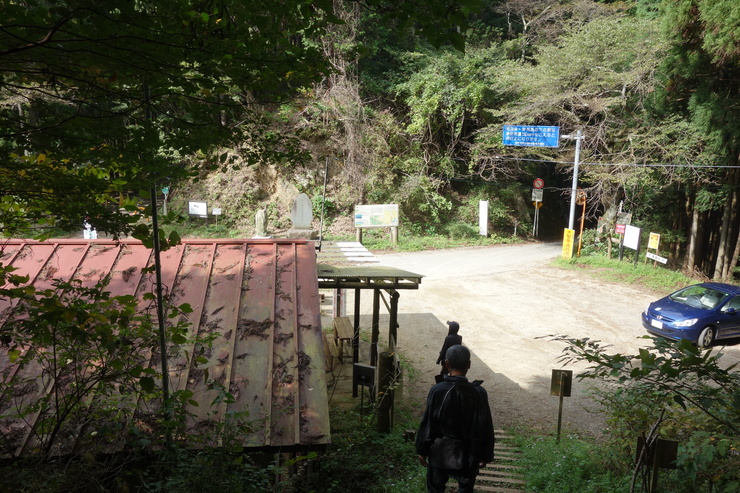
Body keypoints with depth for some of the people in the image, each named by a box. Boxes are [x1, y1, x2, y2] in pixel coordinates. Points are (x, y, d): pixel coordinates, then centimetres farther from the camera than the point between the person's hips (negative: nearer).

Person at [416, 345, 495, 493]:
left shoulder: (437, 390, -18)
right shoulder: (479, 393, -15)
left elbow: (427, 423, -10)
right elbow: (486, 427, -7)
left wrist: (422, 450, 3)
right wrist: (485, 455, 6)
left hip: (439, 453, 0)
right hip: (468, 455, 1)